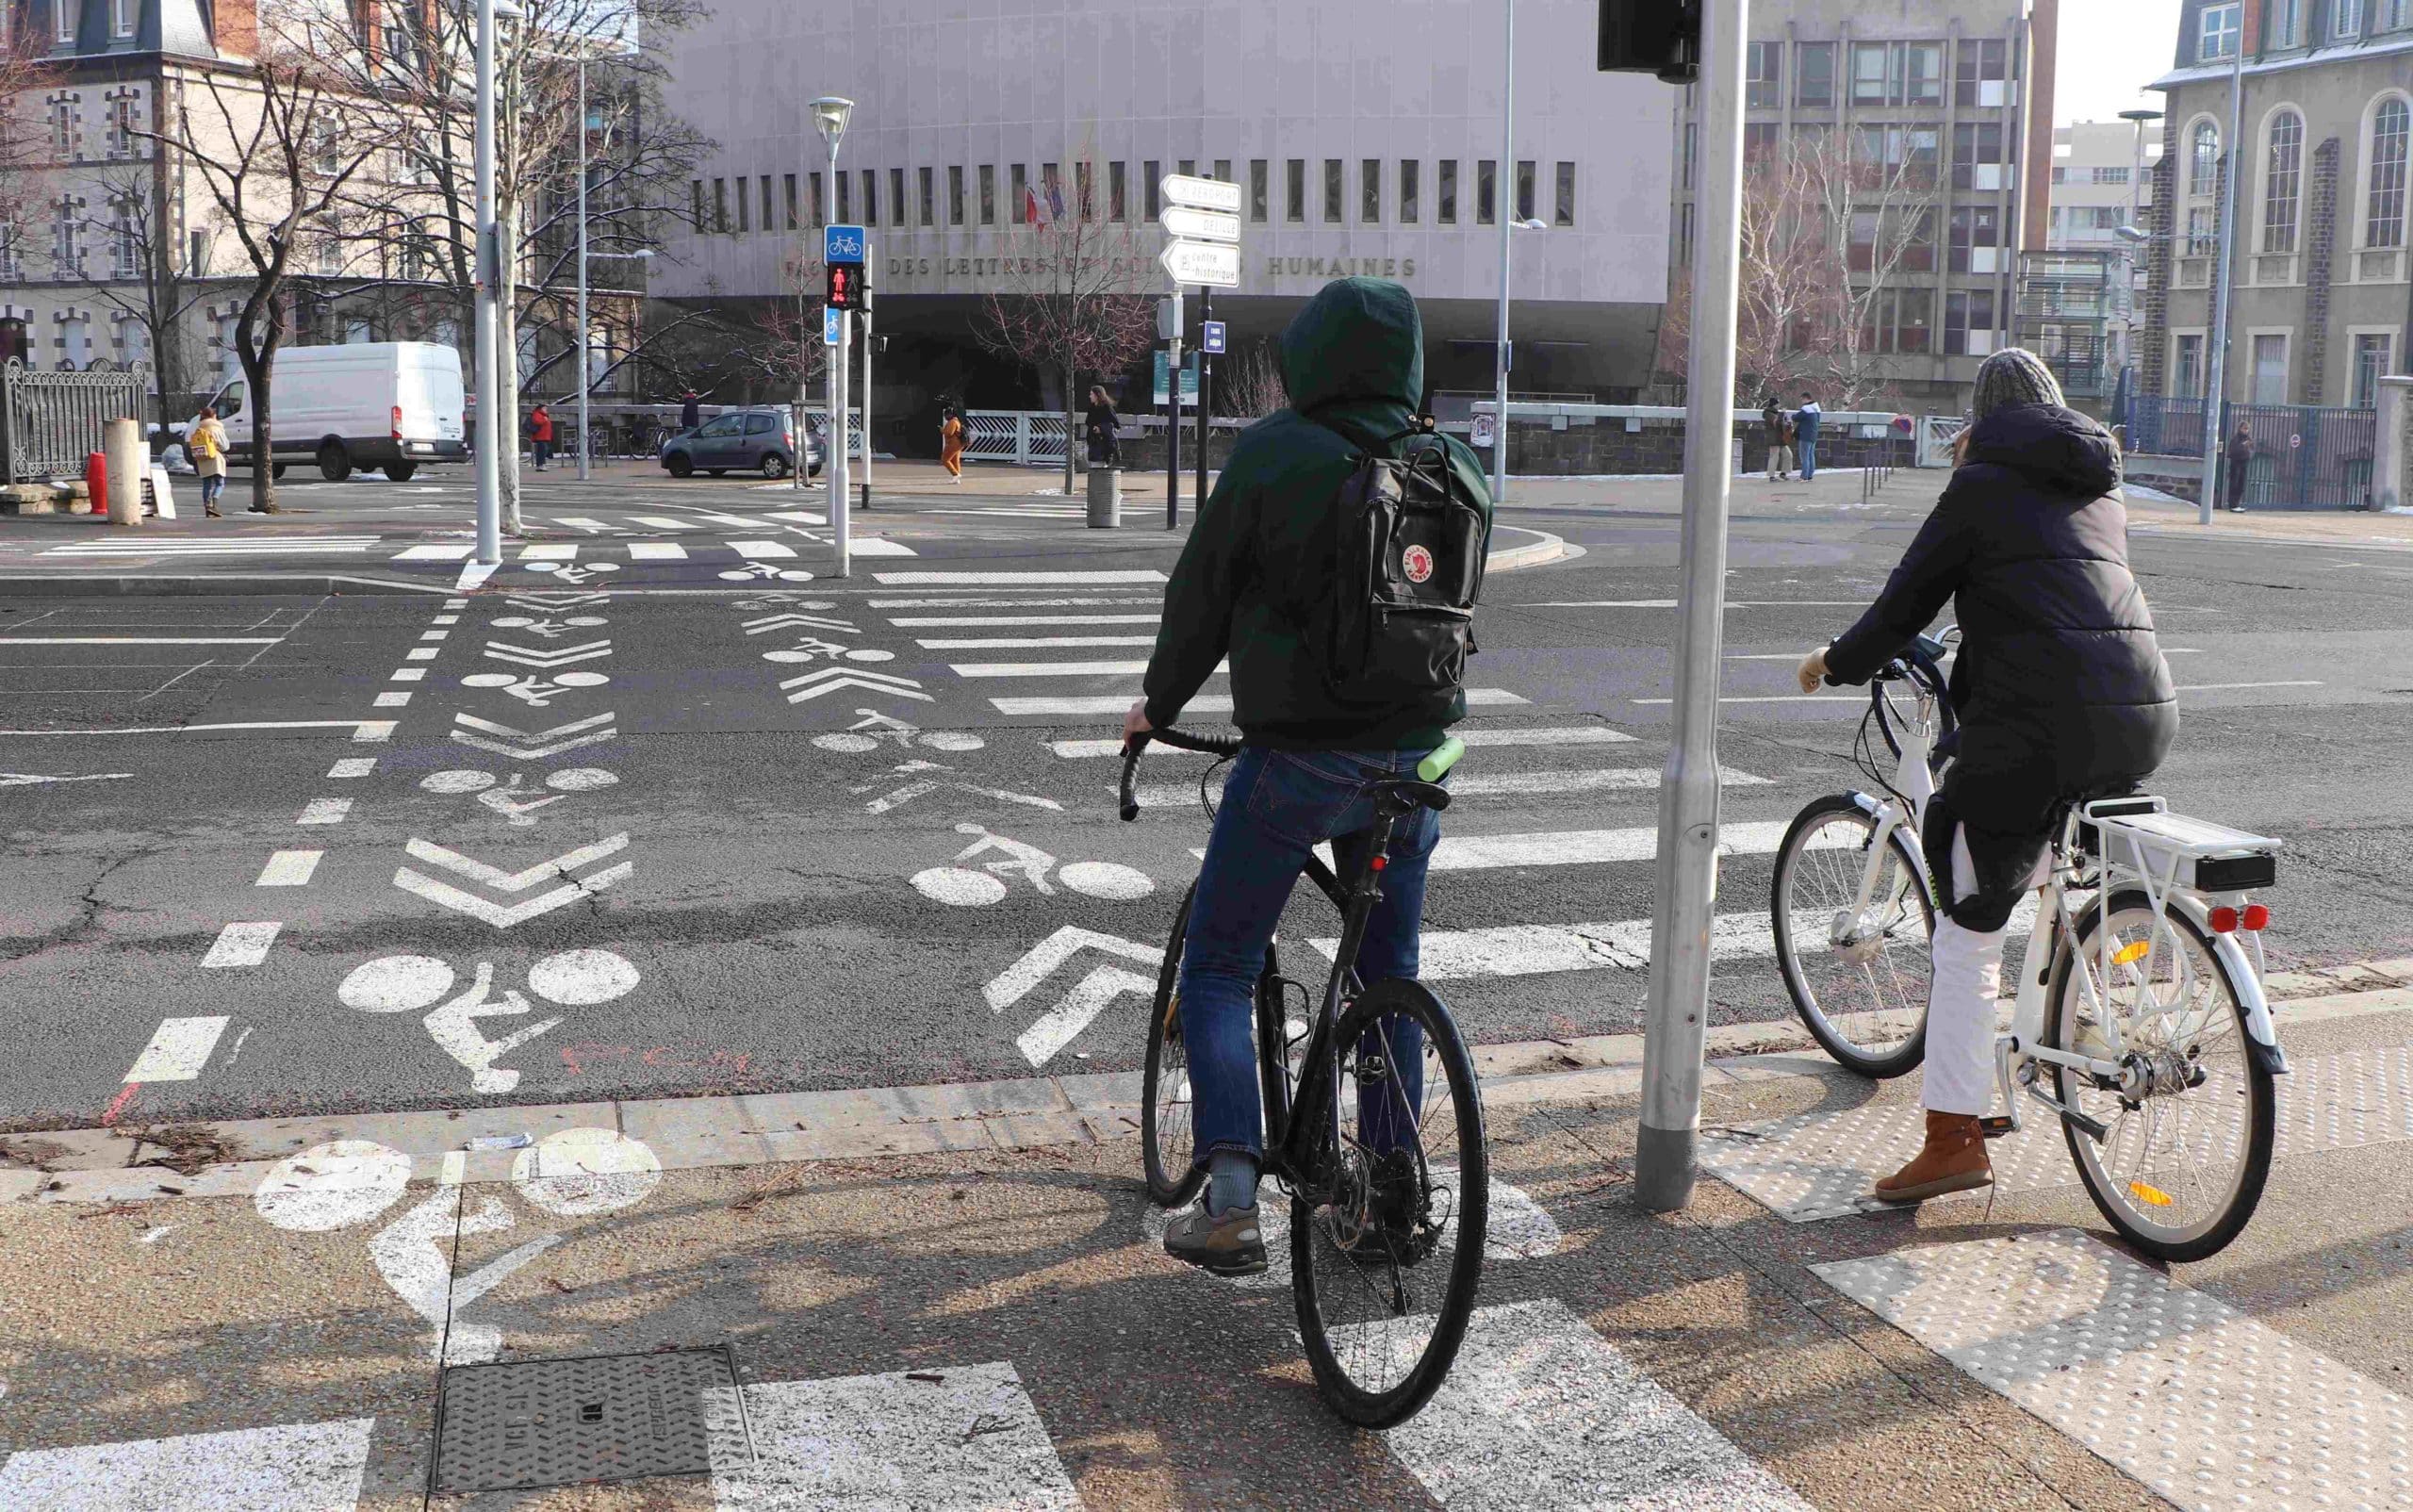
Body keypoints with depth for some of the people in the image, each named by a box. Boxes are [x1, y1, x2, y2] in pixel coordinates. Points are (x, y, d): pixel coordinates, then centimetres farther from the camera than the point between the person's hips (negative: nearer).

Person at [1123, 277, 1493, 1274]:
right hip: (1414, 759, 5)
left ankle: (1230, 1201, -5)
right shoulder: (1457, 469, 5)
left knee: (1218, 969, 7)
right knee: (1390, 975, 19)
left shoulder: (1274, 452, -10)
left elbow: (1201, 595, -4)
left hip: (1295, 760, -5)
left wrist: (1159, 705, 12)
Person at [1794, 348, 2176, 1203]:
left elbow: (1907, 602, 5)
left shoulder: (1981, 486, 4)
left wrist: (1836, 663, 23)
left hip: (2042, 721, -7)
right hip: (2146, 718, 7)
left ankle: (1952, 1140, -2)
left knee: (1967, 938, -1)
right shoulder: (2102, 492, 23)